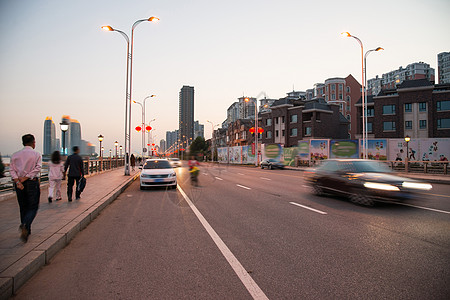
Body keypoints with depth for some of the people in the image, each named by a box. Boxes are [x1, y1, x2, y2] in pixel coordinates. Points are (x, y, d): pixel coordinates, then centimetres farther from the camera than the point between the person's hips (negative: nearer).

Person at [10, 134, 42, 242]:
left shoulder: (15, 155, 8)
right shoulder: (37, 154, -4)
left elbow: (12, 170, -1)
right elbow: (37, 168, -14)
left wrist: (17, 181, -9)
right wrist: (25, 178, -11)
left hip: (19, 184, 5)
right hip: (32, 182, -4)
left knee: (23, 208, 15)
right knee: (33, 207, 2)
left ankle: (27, 231, 23)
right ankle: (25, 225, -23)